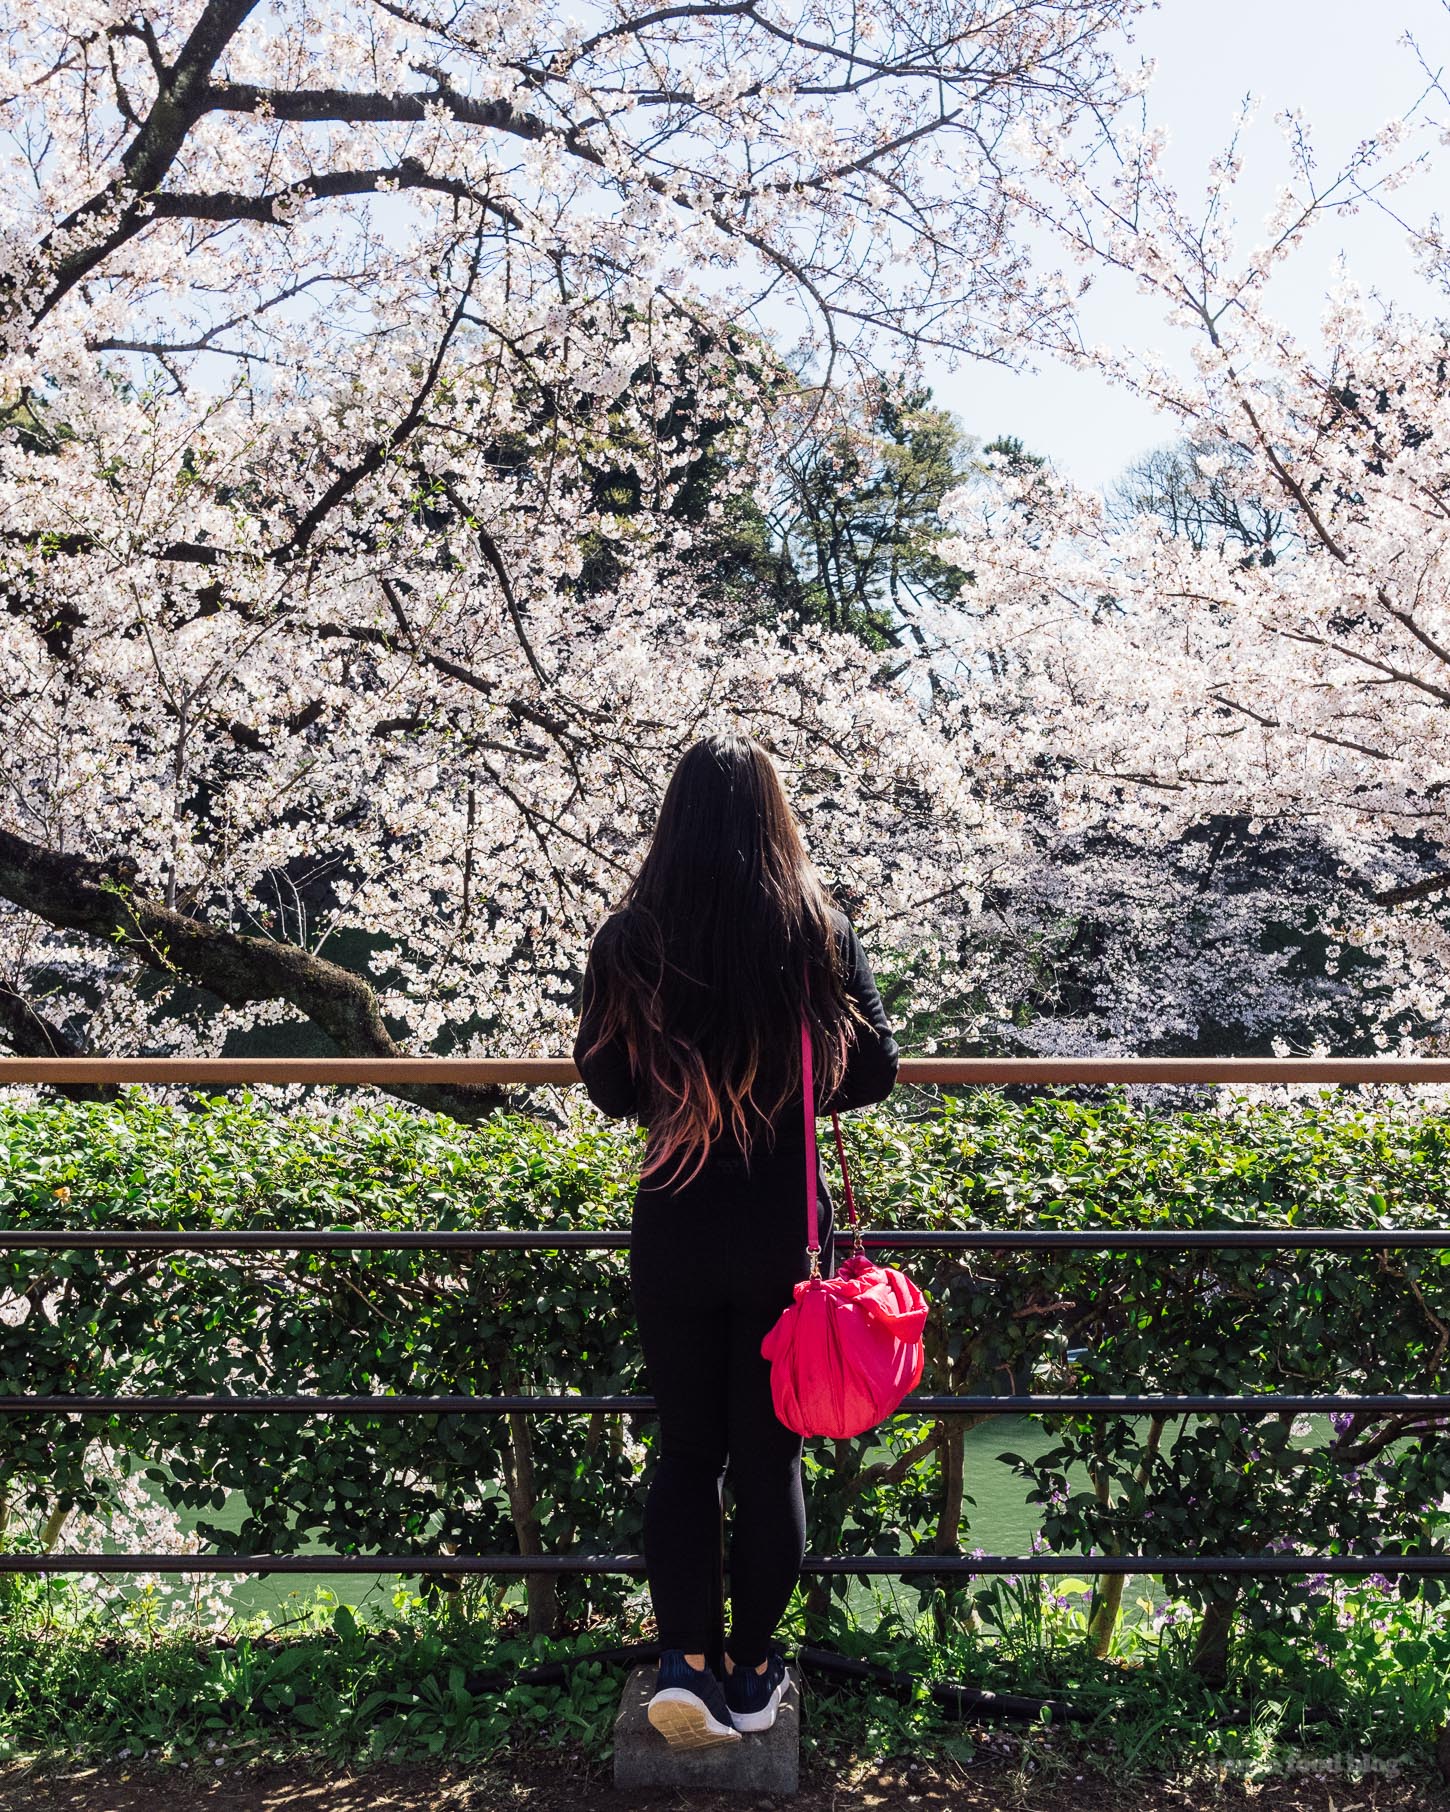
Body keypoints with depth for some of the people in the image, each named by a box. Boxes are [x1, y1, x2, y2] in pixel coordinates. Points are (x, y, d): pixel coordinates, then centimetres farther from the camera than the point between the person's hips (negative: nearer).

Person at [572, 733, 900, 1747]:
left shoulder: (630, 937, -9)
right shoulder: (821, 928, -10)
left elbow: (606, 1086, 0)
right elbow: (874, 1072, -3)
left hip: (673, 1230, 0)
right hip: (786, 1233, 0)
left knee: (685, 1447, 17)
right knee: (768, 1451, 14)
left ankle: (685, 1661, 11)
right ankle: (751, 1671, 26)